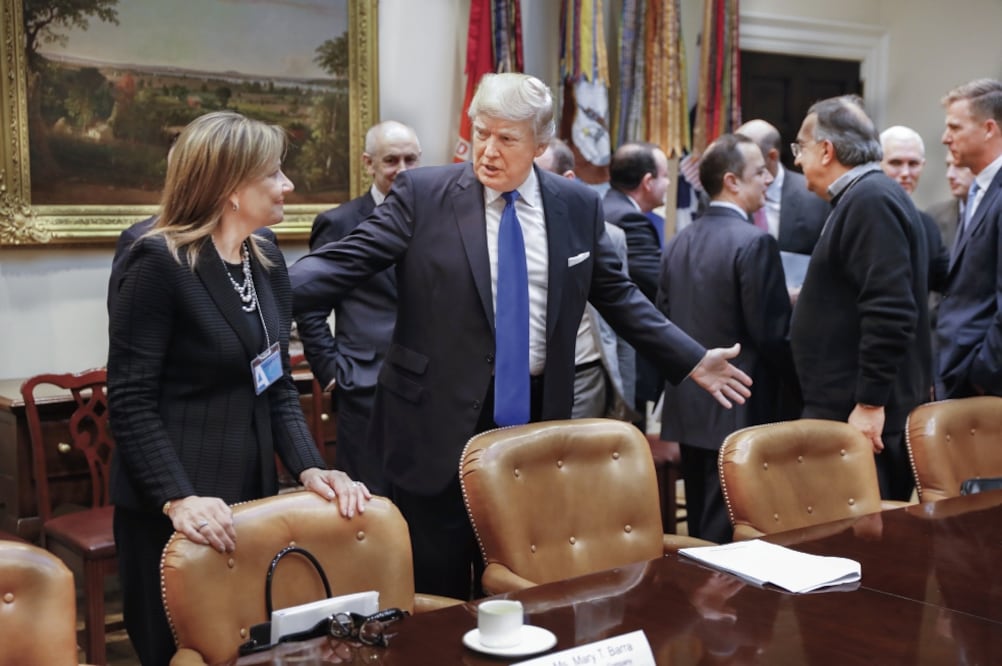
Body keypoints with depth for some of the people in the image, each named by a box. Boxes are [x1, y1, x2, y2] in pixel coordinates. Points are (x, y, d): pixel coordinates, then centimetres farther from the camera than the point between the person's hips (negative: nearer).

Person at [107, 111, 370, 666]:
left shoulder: (267, 261, 8)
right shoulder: (159, 263, -15)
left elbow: (278, 385, 10)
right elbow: (131, 402, -17)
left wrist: (308, 468, -4)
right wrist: (177, 498, -27)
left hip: (252, 496, 7)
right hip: (174, 514, -7)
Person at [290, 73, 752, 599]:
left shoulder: (578, 206, 4)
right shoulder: (422, 194, -5)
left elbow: (617, 296, 12)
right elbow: (346, 261, -10)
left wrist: (693, 361, 9)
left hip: (537, 415, 3)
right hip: (440, 419, -2)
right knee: (436, 593, 7)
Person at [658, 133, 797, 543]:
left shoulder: (678, 243, 9)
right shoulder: (754, 242, -14)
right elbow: (772, 334, -15)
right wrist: (804, 382, 0)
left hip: (687, 408, 8)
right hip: (739, 413, -8)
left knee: (699, 530, 16)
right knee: (727, 536, -1)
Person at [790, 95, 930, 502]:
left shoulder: (871, 200, -15)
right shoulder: (863, 197, 15)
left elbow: (890, 311, -23)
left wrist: (870, 404, -22)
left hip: (859, 413, -10)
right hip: (847, 406, 10)